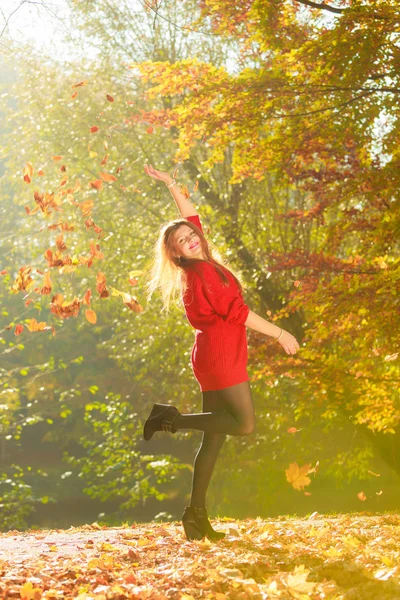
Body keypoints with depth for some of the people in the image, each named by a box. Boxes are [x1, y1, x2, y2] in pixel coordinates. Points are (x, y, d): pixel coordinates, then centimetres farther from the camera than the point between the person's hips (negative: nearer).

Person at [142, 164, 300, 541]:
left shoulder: (202, 267, 14)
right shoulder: (202, 273, -11)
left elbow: (192, 216, 28)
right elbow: (236, 312, -14)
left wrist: (171, 185, 29)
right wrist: (279, 333, -9)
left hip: (216, 357, 9)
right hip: (220, 353, -9)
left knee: (215, 436, 5)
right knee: (244, 424, -12)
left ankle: (196, 514, 4)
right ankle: (172, 418, -5)